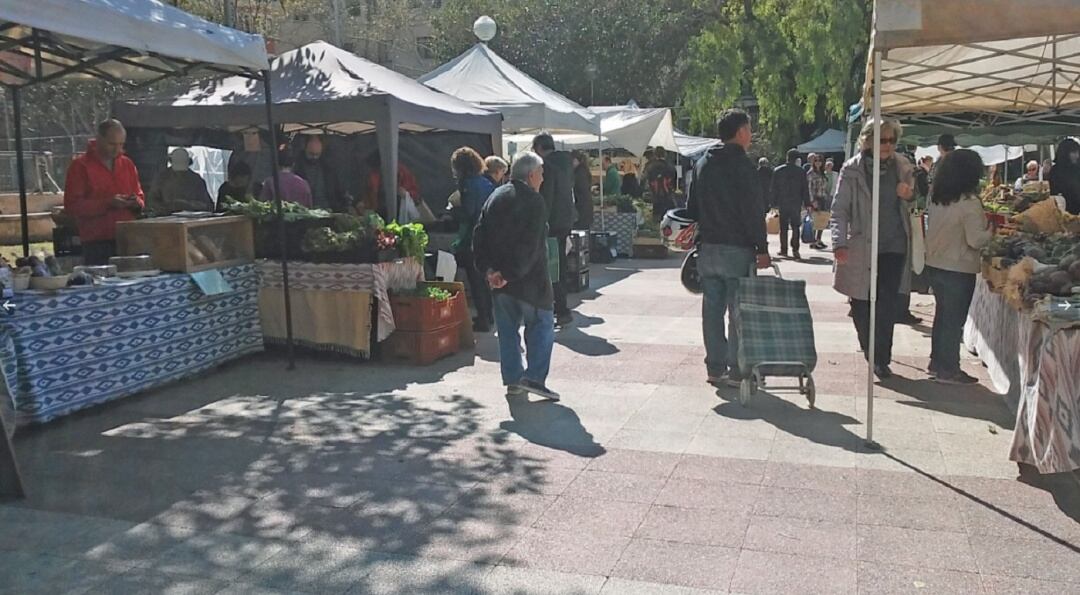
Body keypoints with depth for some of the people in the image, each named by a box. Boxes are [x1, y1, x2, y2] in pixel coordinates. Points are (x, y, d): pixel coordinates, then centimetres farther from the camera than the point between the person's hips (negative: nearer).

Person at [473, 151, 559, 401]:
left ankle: (512, 380, 16)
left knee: (507, 329, 13)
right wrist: (511, 274, -18)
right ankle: (534, 376, -3)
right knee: (541, 324, 6)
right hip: (529, 279, -6)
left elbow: (480, 235, 5)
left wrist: (487, 268, -2)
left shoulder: (495, 197, 10)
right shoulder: (534, 201, -12)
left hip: (499, 278, 6)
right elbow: (529, 246, -20)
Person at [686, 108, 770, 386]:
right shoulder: (741, 164, -11)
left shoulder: (702, 164, 13)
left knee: (712, 310, 10)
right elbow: (753, 211, -15)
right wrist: (762, 248, -12)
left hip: (708, 249, 7)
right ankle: (737, 371, 3)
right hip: (737, 249, -7)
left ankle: (715, 368, 16)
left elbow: (693, 207, 17)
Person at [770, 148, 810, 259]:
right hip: (796, 203, -1)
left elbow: (773, 189, 1)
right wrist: (807, 204, 4)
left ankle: (784, 250, 9)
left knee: (783, 227, 7)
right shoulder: (801, 171, -2)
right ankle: (795, 249, -8)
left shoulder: (777, 171, 0)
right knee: (796, 227, 4)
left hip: (782, 203, 1)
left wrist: (773, 203, 6)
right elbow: (805, 189, 0)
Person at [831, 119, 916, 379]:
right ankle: (871, 353, 25)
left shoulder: (903, 167, 7)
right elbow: (840, 209, -3)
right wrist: (839, 243, -15)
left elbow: (915, 200, 23)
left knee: (888, 304, -3)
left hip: (894, 246, 2)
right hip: (861, 247, -1)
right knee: (862, 304, 5)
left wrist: (911, 195, -2)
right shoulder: (852, 169, -2)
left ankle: (881, 358, 5)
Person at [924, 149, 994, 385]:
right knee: (955, 320, 3)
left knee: (942, 313, 19)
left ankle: (937, 362, 27)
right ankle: (949, 370, 10)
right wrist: (992, 231, -1)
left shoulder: (936, 198, 1)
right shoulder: (969, 203, -19)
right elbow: (975, 240, -19)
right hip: (959, 269, -7)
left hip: (935, 265, 7)